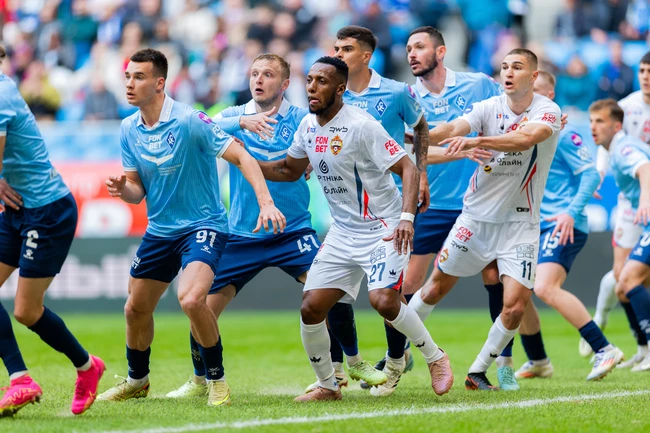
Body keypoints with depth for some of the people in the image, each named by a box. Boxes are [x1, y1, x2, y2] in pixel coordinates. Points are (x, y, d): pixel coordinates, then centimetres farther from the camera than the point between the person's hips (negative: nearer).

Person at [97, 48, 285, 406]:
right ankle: (136, 380, 39)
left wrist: (266, 202, -31)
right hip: (159, 230, 7)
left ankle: (216, 379, -9)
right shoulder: (129, 129, 1)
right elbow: (137, 189, 9)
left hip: (203, 225, -7)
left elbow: (241, 157, -19)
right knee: (135, 309, 13)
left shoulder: (189, 121, -19)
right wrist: (123, 189, -16)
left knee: (191, 299, -29)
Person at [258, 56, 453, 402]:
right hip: (343, 231, 7)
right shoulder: (309, 125, 5)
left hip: (383, 228, -7)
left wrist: (407, 217, -32)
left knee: (383, 300, -26)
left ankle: (435, 358, -2)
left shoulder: (362, 125, -18)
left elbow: (407, 168, -19)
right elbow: (289, 170, 22)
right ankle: (327, 386, 18)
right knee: (311, 308, -2)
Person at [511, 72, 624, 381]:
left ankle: (604, 350, -22)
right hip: (534, 227, 9)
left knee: (545, 288, -25)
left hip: (564, 227, -9)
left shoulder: (562, 134, -8)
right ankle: (537, 362, 26)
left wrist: (572, 212, -23)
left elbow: (590, 175, -12)